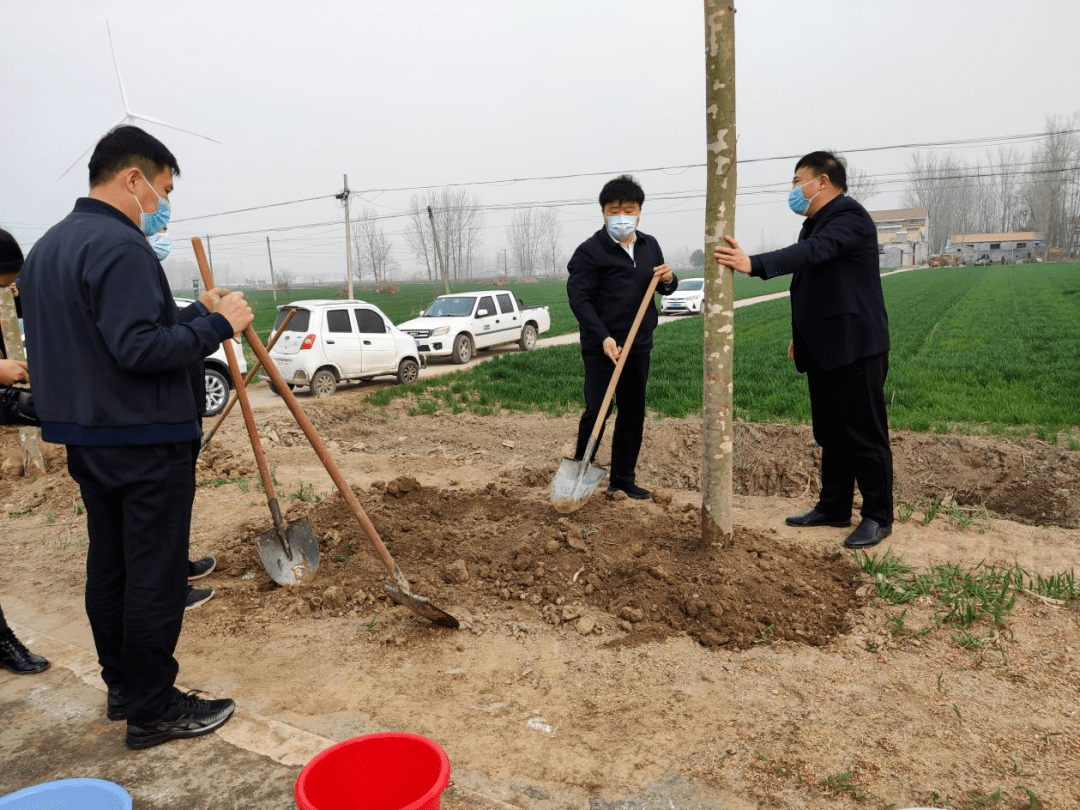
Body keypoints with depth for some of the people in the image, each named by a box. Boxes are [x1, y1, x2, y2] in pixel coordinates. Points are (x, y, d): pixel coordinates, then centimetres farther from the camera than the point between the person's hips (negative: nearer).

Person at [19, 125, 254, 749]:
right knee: (155, 577, 0)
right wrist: (217, 325, -17)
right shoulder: (120, 246, -17)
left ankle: (123, 686, 30)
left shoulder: (47, 248, 15)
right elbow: (140, 348, -25)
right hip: (145, 441, -10)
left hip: (85, 437, 10)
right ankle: (153, 711, 11)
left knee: (109, 567, 17)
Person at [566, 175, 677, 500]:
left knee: (633, 412, 9)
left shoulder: (649, 246, 10)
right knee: (597, 410, -5)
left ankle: (622, 478, 20)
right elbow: (578, 298, -14)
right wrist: (603, 338, -24)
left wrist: (668, 280, -4)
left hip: (638, 345, 6)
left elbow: (662, 289, 21)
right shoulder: (590, 251, -9)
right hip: (601, 346, -6)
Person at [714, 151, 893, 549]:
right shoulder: (816, 223, 17)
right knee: (831, 433, 14)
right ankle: (834, 507, 24)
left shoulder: (850, 217, -13)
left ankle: (878, 517, 8)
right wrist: (800, 334, 22)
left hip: (855, 348, -10)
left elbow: (812, 252, -32)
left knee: (865, 434, -2)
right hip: (824, 349, 10)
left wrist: (754, 264, -42)